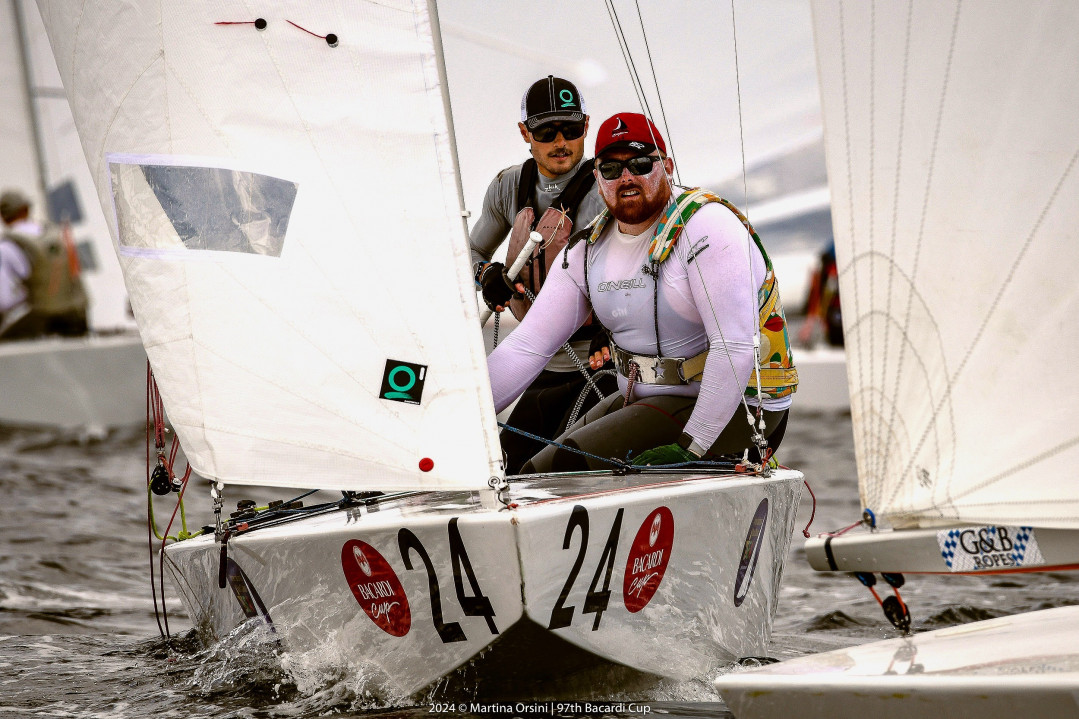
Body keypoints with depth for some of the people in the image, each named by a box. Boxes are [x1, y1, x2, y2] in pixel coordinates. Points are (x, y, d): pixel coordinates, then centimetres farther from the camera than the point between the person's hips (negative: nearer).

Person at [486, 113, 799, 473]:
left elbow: (735, 348, -24)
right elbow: (528, 345, 4)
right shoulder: (589, 251, 7)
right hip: (641, 400, 8)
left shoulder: (707, 227, -16)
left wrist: (691, 447, -28)